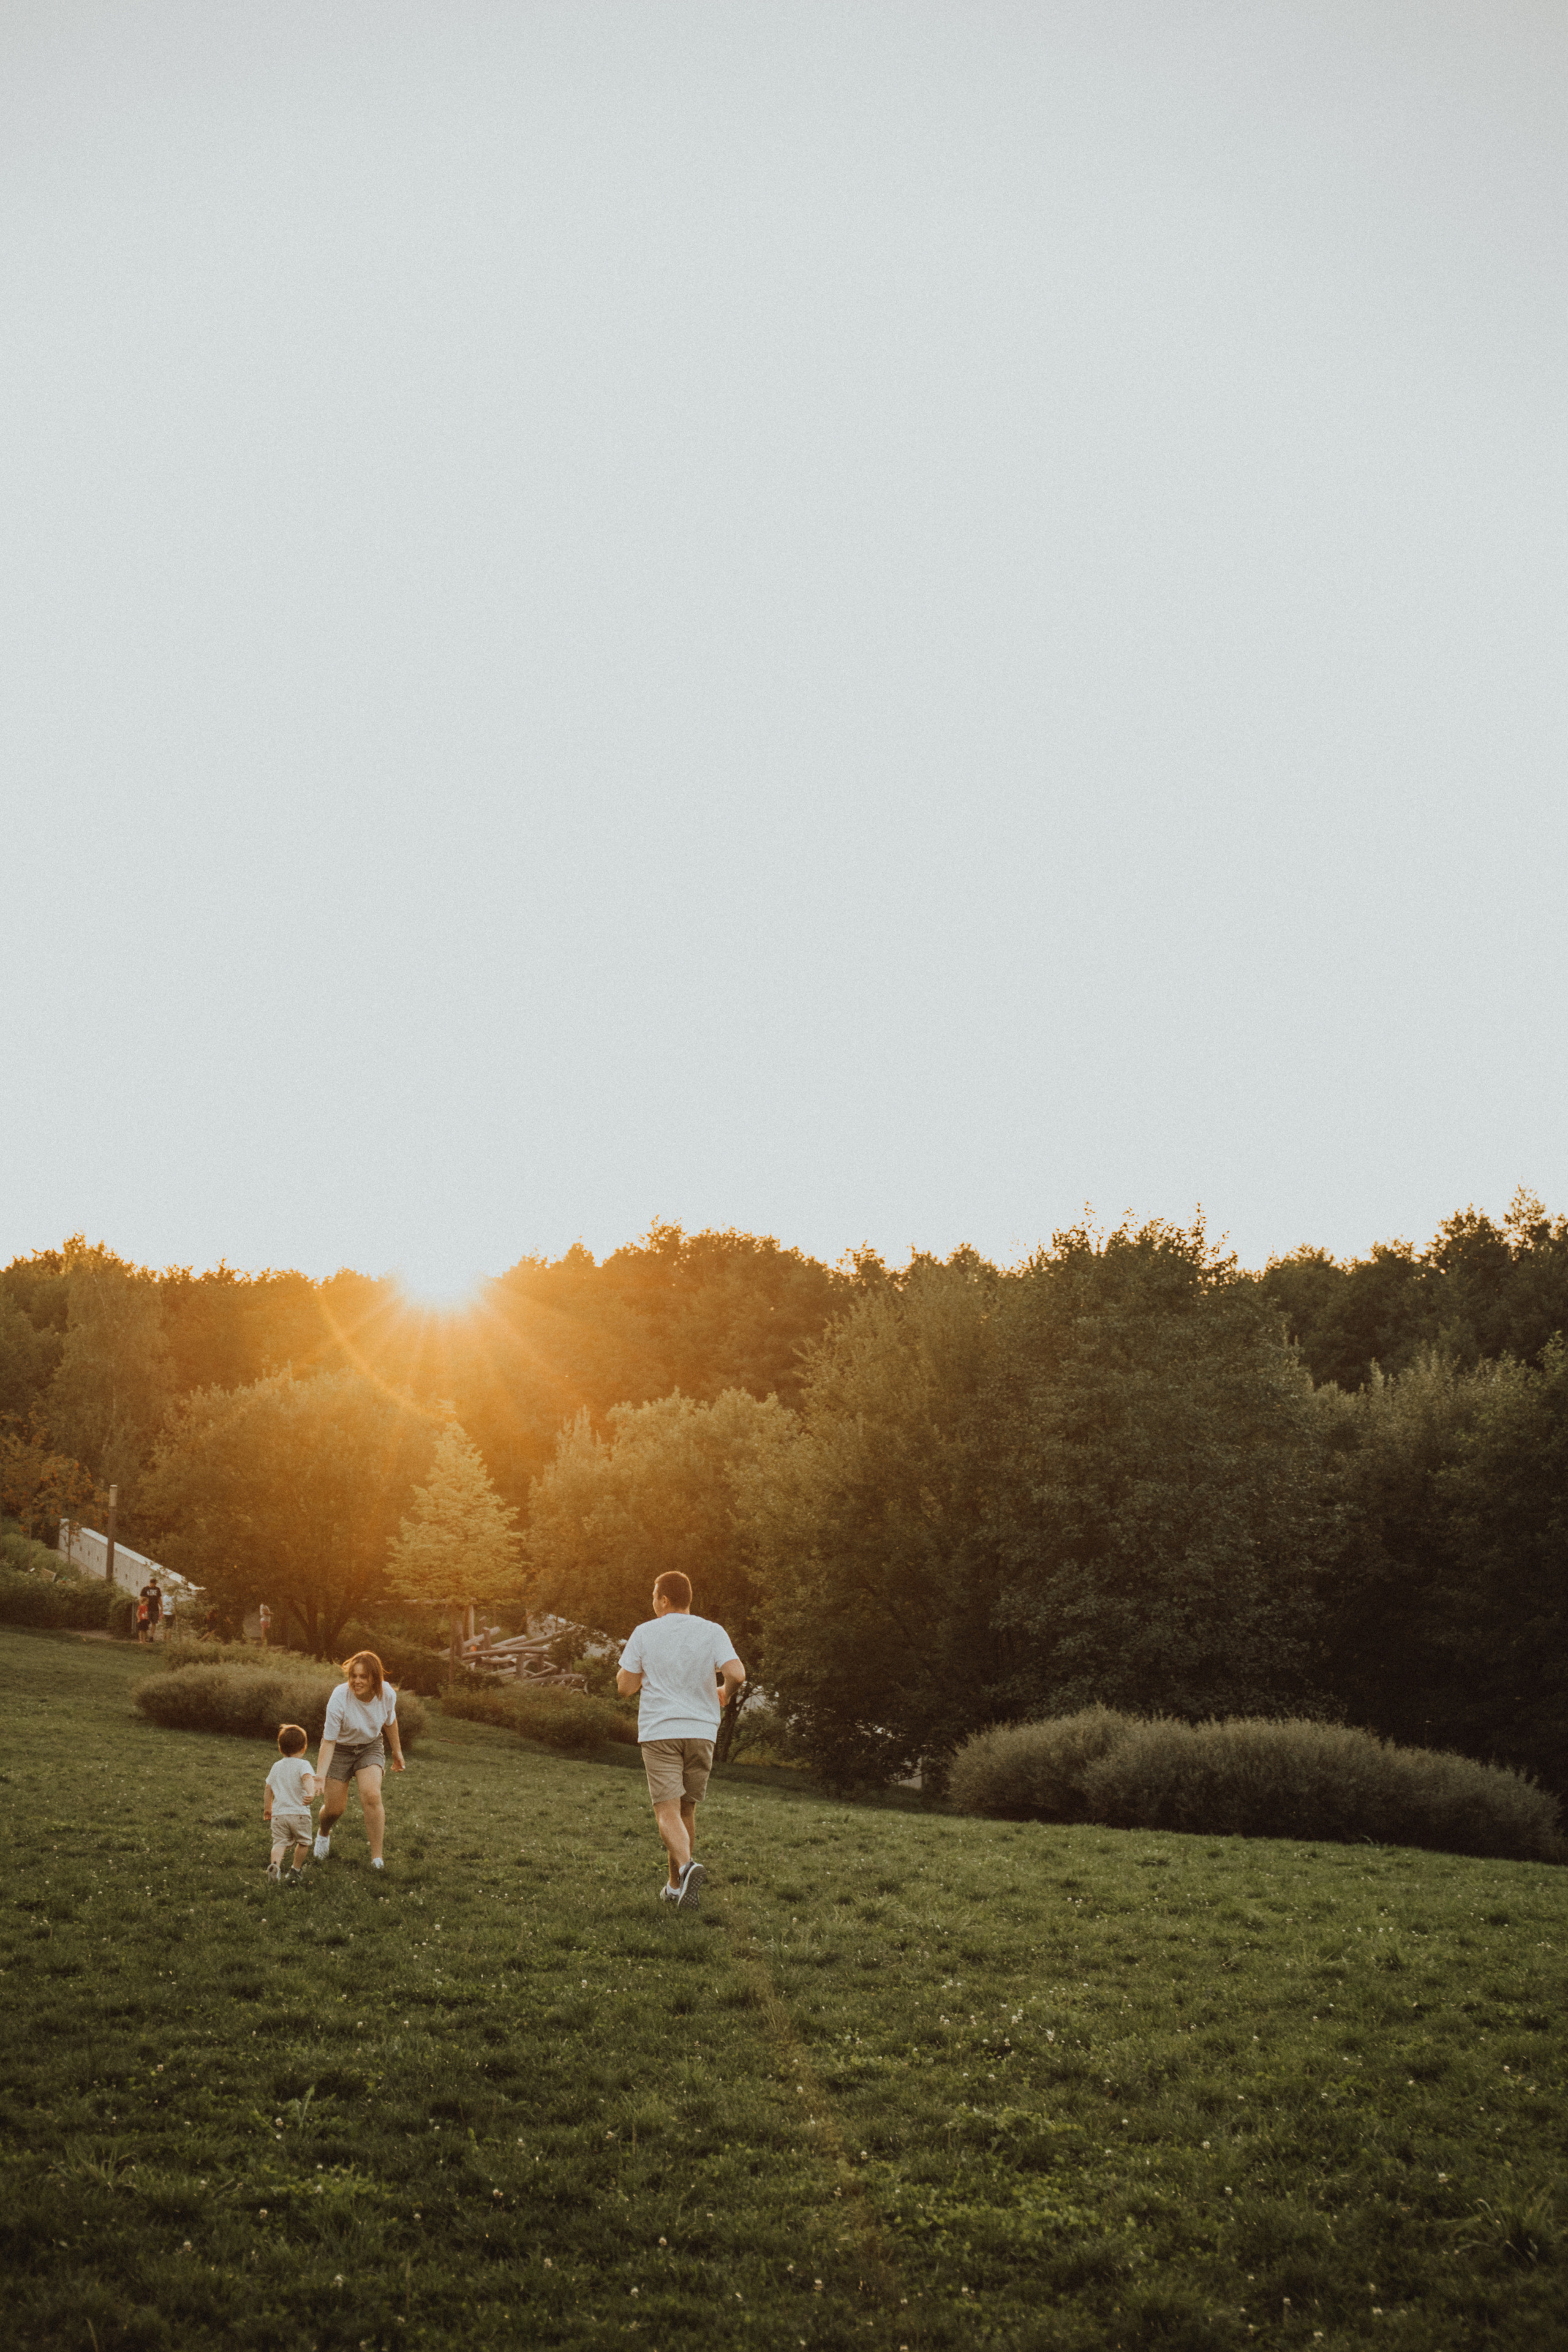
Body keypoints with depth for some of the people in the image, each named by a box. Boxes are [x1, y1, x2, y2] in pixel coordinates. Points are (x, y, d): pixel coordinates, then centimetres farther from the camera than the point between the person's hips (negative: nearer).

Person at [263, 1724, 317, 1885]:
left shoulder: (276, 1767, 14)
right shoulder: (303, 1765, -3)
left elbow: (269, 1790, 22)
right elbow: (308, 1778, -25)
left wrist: (267, 1809, 36)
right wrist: (311, 1793, -43)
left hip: (279, 1814, 3)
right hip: (300, 1813, -3)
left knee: (280, 1842, -2)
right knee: (303, 1842, 17)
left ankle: (275, 1864, -29)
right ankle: (296, 1871, 21)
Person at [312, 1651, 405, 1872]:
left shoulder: (387, 1694, -20)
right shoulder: (339, 1698, -31)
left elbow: (390, 1721, 3)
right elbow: (328, 1741, -26)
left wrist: (397, 1751, 14)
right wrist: (320, 1775, -34)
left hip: (370, 1746, 2)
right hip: (340, 1749, -2)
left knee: (371, 1796, -21)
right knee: (334, 1808, 0)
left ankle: (377, 1858, -11)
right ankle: (323, 1833, 39)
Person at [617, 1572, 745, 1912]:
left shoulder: (645, 1633, 0)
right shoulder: (712, 1632, 2)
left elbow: (625, 1688, 1)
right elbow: (737, 1674, -11)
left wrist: (629, 1670, 23)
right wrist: (725, 1694, 10)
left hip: (658, 1731, -2)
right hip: (701, 1731, 3)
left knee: (668, 1812, -8)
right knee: (687, 1810, 16)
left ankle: (686, 1866, -34)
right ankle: (676, 1885, 24)